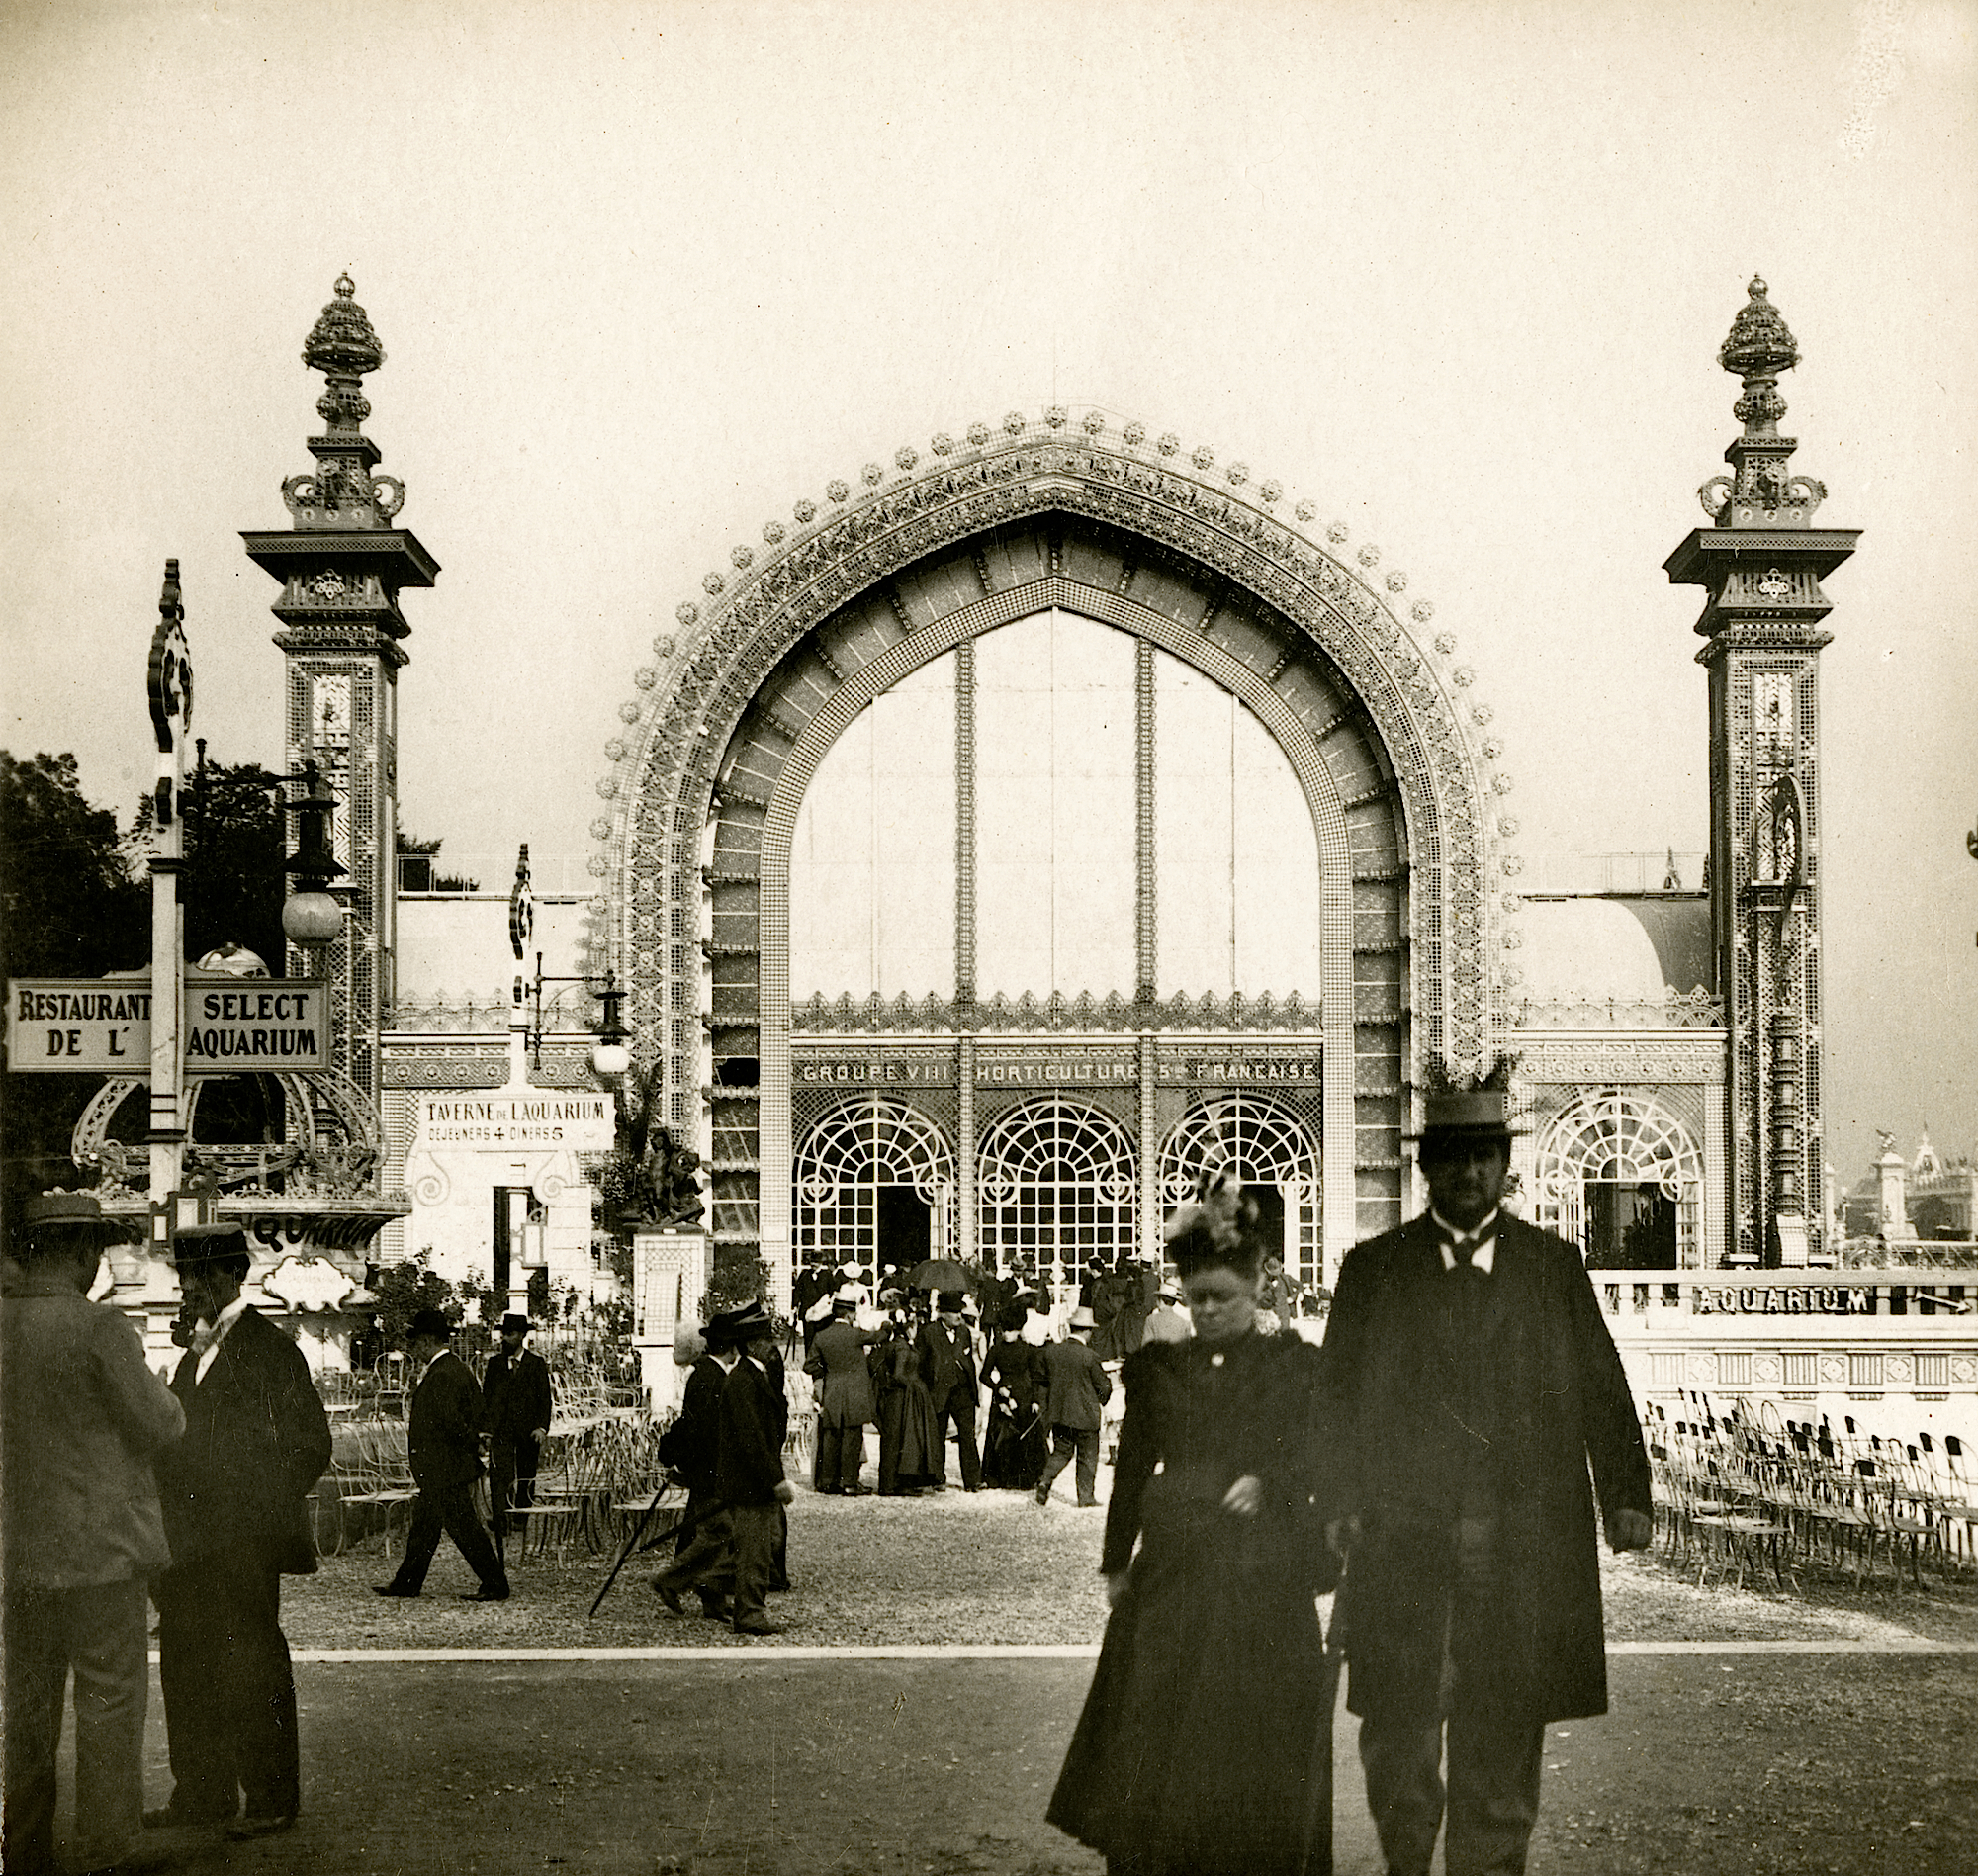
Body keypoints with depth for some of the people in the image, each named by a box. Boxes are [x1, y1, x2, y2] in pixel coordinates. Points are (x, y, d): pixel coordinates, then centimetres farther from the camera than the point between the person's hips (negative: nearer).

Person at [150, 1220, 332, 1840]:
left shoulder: (268, 1348, -10)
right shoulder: (197, 1351, 16)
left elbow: (311, 1445, -11)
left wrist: (259, 1511, -12)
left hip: (243, 1540, -9)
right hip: (191, 1543, 9)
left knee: (252, 1666, -2)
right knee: (187, 1664, 12)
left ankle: (272, 1799, 6)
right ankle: (201, 1793, 22)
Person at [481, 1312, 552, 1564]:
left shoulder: (536, 1363, 4)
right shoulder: (494, 1362, 9)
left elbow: (545, 1398, 3)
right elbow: (485, 1398, 10)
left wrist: (542, 1427, -9)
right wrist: (484, 1430, 1)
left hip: (527, 1432, 0)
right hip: (500, 1432, 0)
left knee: (526, 1484, 5)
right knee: (498, 1484, -13)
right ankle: (502, 1543, -16)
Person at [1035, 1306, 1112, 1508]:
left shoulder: (1052, 1350, -4)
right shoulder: (1088, 1356, -17)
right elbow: (1103, 1385, -8)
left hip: (1058, 1413, 5)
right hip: (1085, 1415, -4)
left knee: (1061, 1451, 20)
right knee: (1088, 1457, 10)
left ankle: (1046, 1480, -1)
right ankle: (1086, 1496, 14)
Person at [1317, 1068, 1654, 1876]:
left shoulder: (1554, 1265, 10)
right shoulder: (1372, 1267, 8)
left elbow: (1602, 1387, 7)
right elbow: (1338, 1394, 7)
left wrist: (1626, 1494, -3)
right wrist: (1339, 1503, -3)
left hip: (1521, 1541, 1)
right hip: (1403, 1537, 0)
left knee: (1502, 1733, 3)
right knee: (1396, 1726, 1)